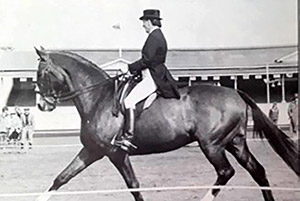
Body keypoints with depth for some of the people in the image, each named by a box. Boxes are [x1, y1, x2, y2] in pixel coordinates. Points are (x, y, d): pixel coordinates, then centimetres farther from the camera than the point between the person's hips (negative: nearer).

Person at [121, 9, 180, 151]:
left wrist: (130, 68, -9)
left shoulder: (154, 37, -14)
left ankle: (129, 136, -23)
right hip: (154, 76, 11)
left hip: (153, 77, -11)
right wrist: (134, 69, 15)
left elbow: (146, 60, -20)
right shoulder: (159, 36, 18)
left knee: (129, 101, -20)